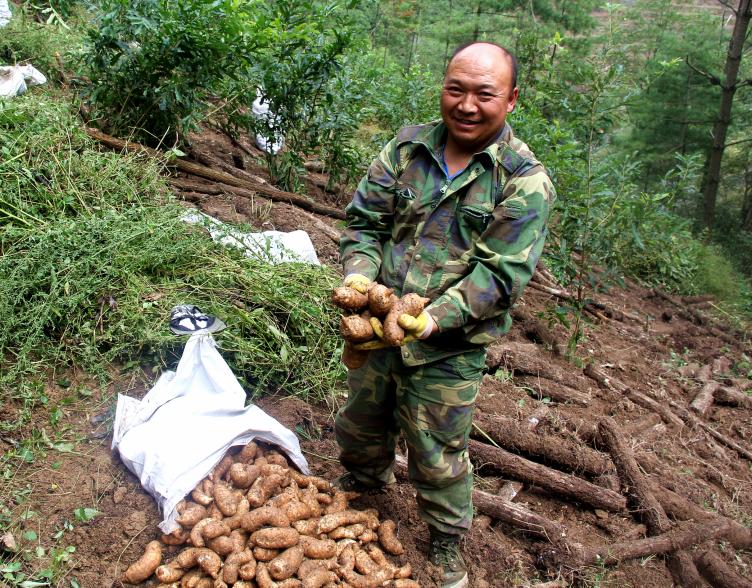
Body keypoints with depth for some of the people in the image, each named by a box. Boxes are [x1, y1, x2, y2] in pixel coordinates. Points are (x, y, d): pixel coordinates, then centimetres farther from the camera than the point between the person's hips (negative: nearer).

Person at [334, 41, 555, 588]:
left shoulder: (526, 182, -13)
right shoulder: (407, 147, -1)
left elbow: (499, 273, -19)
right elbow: (365, 220, 1)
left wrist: (433, 318, -30)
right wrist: (360, 275, -18)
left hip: (448, 347, -4)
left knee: (438, 456, 10)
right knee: (361, 421, 25)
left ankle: (448, 543, 38)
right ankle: (366, 481, 58)